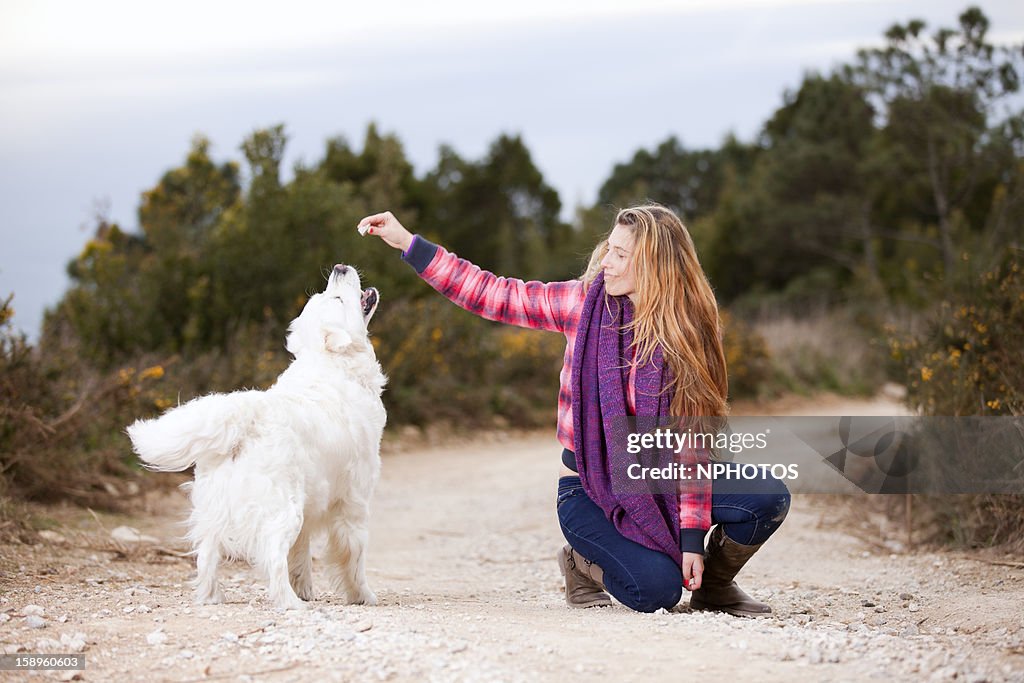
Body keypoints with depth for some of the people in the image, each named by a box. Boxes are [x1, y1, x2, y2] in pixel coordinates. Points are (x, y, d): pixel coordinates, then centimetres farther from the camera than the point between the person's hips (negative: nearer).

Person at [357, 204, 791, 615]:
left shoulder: (686, 333, -7)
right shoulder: (586, 301, -6)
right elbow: (495, 295, -2)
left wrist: (693, 538, -16)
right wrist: (407, 242, -5)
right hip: (589, 490, -2)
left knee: (769, 497, -21)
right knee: (657, 589, -26)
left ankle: (712, 583, 9)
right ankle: (583, 563, 9)